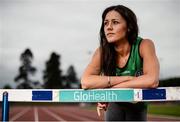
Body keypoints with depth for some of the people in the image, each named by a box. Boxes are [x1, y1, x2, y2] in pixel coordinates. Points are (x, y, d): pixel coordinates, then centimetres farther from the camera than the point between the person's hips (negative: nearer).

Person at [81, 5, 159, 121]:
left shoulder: (144, 45, -26)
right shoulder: (102, 51, -21)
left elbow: (152, 81, -41)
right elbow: (85, 82, -35)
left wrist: (110, 89, -35)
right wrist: (127, 78, -36)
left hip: (137, 105, 0)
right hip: (115, 104, 1)